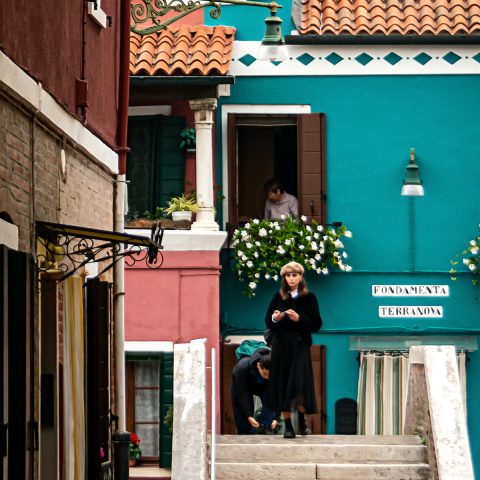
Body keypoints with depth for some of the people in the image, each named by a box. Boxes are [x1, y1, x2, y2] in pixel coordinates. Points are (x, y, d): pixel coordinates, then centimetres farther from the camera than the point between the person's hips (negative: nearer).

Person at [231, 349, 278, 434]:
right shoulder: (242, 367, -41)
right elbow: (242, 394, -34)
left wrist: (275, 418, -38)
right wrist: (249, 416, -38)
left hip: (262, 386, 0)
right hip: (240, 385, 0)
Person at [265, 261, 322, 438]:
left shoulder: (309, 298, 2)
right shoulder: (278, 297, 8)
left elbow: (316, 324, -2)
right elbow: (267, 321, 10)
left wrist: (299, 319, -15)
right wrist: (275, 319, -11)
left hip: (300, 345, -2)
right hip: (281, 345, 2)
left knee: (300, 384, -13)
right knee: (282, 384, 0)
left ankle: (302, 420, 8)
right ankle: (288, 425, 6)